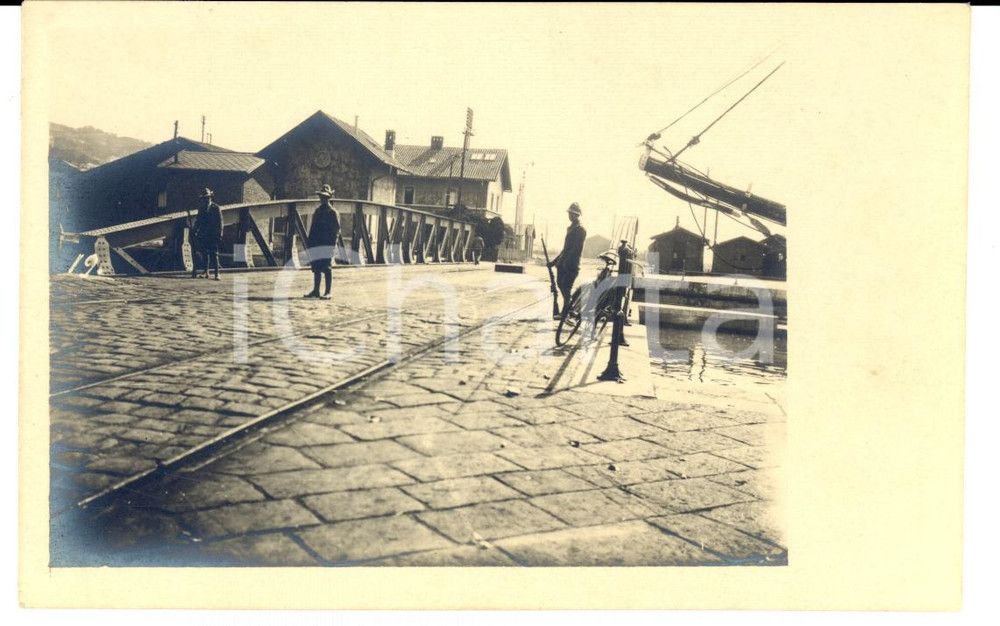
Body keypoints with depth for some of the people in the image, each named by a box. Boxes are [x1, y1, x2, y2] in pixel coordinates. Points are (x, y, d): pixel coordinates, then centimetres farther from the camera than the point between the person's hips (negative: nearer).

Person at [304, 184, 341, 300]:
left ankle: (327, 292, -9)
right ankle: (316, 291, 19)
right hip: (315, 244, 7)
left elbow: (336, 229, -5)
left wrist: (333, 242, -14)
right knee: (316, 268, 11)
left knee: (326, 268, -10)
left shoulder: (332, 212, -2)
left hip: (327, 244, -7)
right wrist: (309, 241, 15)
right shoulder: (317, 212, 19)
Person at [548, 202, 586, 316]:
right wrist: (555, 261, 20)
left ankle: (565, 312, -3)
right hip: (563, 263, 9)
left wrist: (566, 262, -23)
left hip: (571, 265, -9)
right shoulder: (571, 228, 19)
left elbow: (577, 249, -18)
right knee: (560, 284, 10)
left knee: (565, 287, -9)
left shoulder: (580, 229, -9)